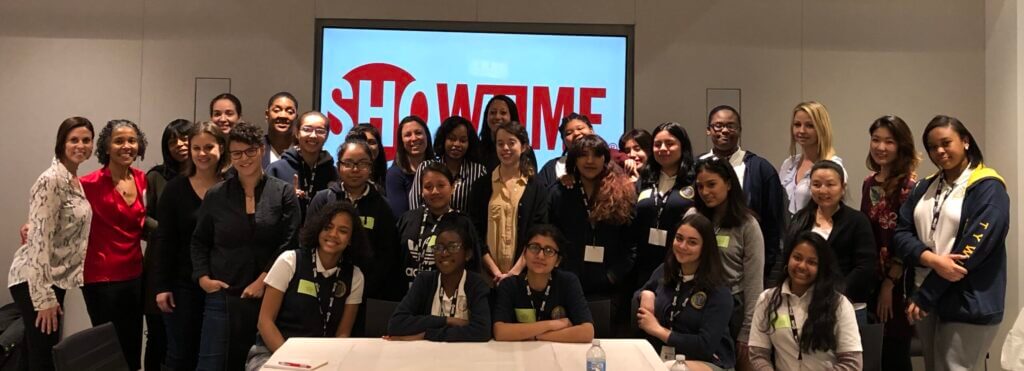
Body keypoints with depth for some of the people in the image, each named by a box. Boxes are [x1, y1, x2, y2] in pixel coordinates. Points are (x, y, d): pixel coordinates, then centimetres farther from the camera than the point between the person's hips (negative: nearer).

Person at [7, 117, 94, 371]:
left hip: (55, 279, 9)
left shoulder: (76, 181, 10)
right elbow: (40, 239, -22)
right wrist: (44, 298, -23)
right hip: (34, 282, -9)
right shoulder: (51, 181, -17)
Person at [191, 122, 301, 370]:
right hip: (222, 294, 1)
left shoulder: (283, 193, 0)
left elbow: (289, 244, -5)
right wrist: (203, 277, -3)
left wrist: (262, 282, -11)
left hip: (267, 296, -1)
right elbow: (199, 242, 12)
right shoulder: (215, 196, 6)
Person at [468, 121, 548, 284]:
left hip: (524, 273, 0)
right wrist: (495, 271, -9)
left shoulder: (537, 186, 2)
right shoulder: (482, 185, 4)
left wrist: (515, 271, -12)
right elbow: (475, 232, 0)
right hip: (488, 274, 1)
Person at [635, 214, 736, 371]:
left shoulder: (717, 291, -11)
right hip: (662, 356, 5)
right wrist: (646, 294, -1)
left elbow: (706, 346, -19)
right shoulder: (665, 270, 5)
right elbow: (642, 292, 24)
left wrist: (658, 330, -14)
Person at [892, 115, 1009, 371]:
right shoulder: (925, 187, 12)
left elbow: (972, 249, -16)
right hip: (926, 297, 6)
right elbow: (901, 234, 3)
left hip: (967, 303, -6)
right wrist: (932, 259, -18)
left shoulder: (988, 189, -7)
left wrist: (924, 296, -15)